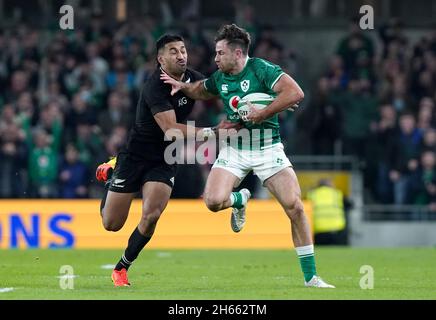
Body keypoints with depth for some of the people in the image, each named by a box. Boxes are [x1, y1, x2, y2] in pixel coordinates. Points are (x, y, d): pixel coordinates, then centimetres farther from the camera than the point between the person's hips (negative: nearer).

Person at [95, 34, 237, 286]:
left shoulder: (194, 79, -5)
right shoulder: (155, 87, -25)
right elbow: (170, 128, -32)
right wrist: (208, 132, -40)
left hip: (165, 161, 4)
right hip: (135, 157, -4)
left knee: (151, 216, -17)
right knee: (111, 224, 4)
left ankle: (122, 268, 5)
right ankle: (109, 174, 36)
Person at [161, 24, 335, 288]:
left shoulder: (261, 69, -12)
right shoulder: (219, 78, 6)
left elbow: (296, 93, -23)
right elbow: (201, 90, 30)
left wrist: (261, 114, -23)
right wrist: (182, 86, 10)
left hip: (267, 147, -4)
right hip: (234, 149, 4)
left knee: (295, 207, -14)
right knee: (214, 201, -19)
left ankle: (311, 277, -3)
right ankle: (241, 200, 20)